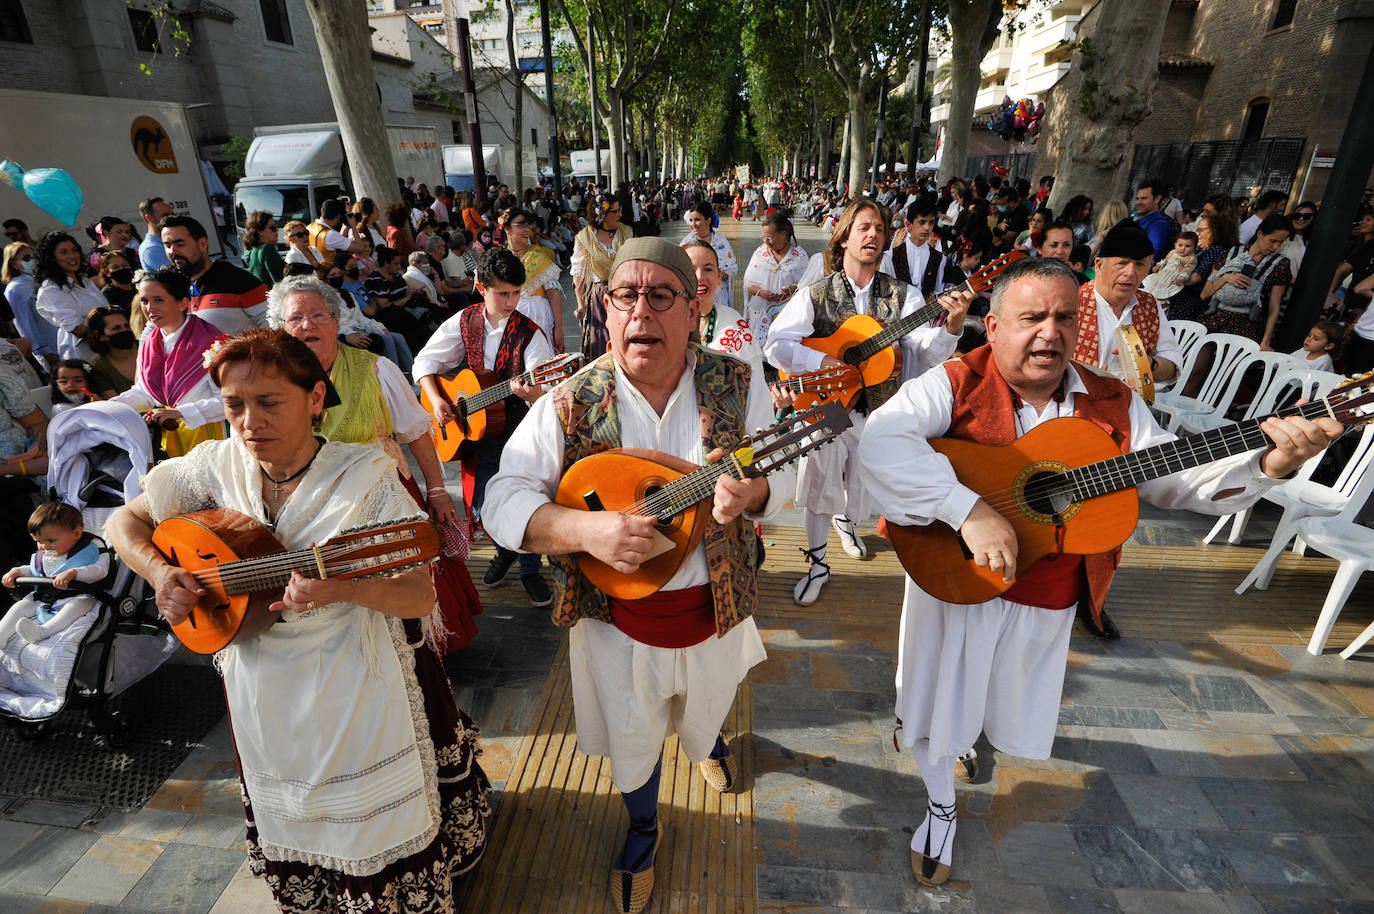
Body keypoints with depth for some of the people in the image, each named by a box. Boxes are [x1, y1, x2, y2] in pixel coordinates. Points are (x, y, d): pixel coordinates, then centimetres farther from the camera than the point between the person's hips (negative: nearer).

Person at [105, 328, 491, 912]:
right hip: (261, 685, 4)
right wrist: (159, 572, -11)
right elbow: (124, 521, 8)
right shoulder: (218, 467, -6)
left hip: (357, 686, -4)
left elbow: (421, 596, -21)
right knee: (287, 822, 24)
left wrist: (345, 587, -40)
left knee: (378, 826, 11)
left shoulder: (365, 477, -20)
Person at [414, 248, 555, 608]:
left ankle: (530, 569, 18)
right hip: (478, 432, 3)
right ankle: (505, 550, 37)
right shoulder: (464, 322, 0)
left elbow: (544, 396, -17)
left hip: (521, 430, -3)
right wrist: (436, 399, -6)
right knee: (484, 510, 4)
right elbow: (425, 362, 10)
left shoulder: (530, 334, -10)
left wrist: (529, 392, -40)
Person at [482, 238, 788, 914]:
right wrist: (585, 529, -33)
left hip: (713, 604, 2)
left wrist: (749, 492, -30)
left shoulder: (738, 386, -12)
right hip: (617, 615, -1)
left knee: (704, 709, 30)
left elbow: (779, 476, -6)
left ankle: (705, 738, 71)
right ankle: (643, 829, 57)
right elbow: (501, 502, -16)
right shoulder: (569, 406, -17)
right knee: (632, 740, 22)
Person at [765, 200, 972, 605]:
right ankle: (817, 565, 23)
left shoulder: (903, 295, -3)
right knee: (820, 489, 2)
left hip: (878, 412, 3)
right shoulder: (815, 295, -6)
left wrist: (951, 326, -35)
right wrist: (823, 362, -28)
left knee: (863, 488, 19)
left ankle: (845, 518, 55)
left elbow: (928, 352, -15)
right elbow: (775, 345, -16)